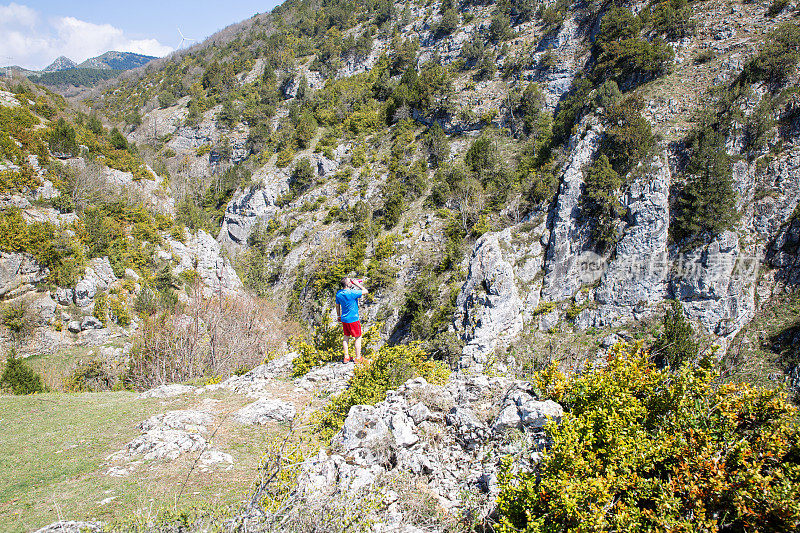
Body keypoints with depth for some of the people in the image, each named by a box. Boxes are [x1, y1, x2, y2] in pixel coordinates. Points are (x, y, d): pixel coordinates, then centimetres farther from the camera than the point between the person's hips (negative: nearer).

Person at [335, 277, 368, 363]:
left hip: (344, 319, 6)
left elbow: (337, 305, 10)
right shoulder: (352, 293, -24)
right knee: (358, 337, 9)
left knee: (346, 336, 20)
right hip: (353, 319, -6)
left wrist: (339, 316, 23)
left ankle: (346, 357, 25)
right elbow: (365, 291, -12)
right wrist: (357, 284, -4)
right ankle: (358, 357, 17)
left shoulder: (338, 293, -3)